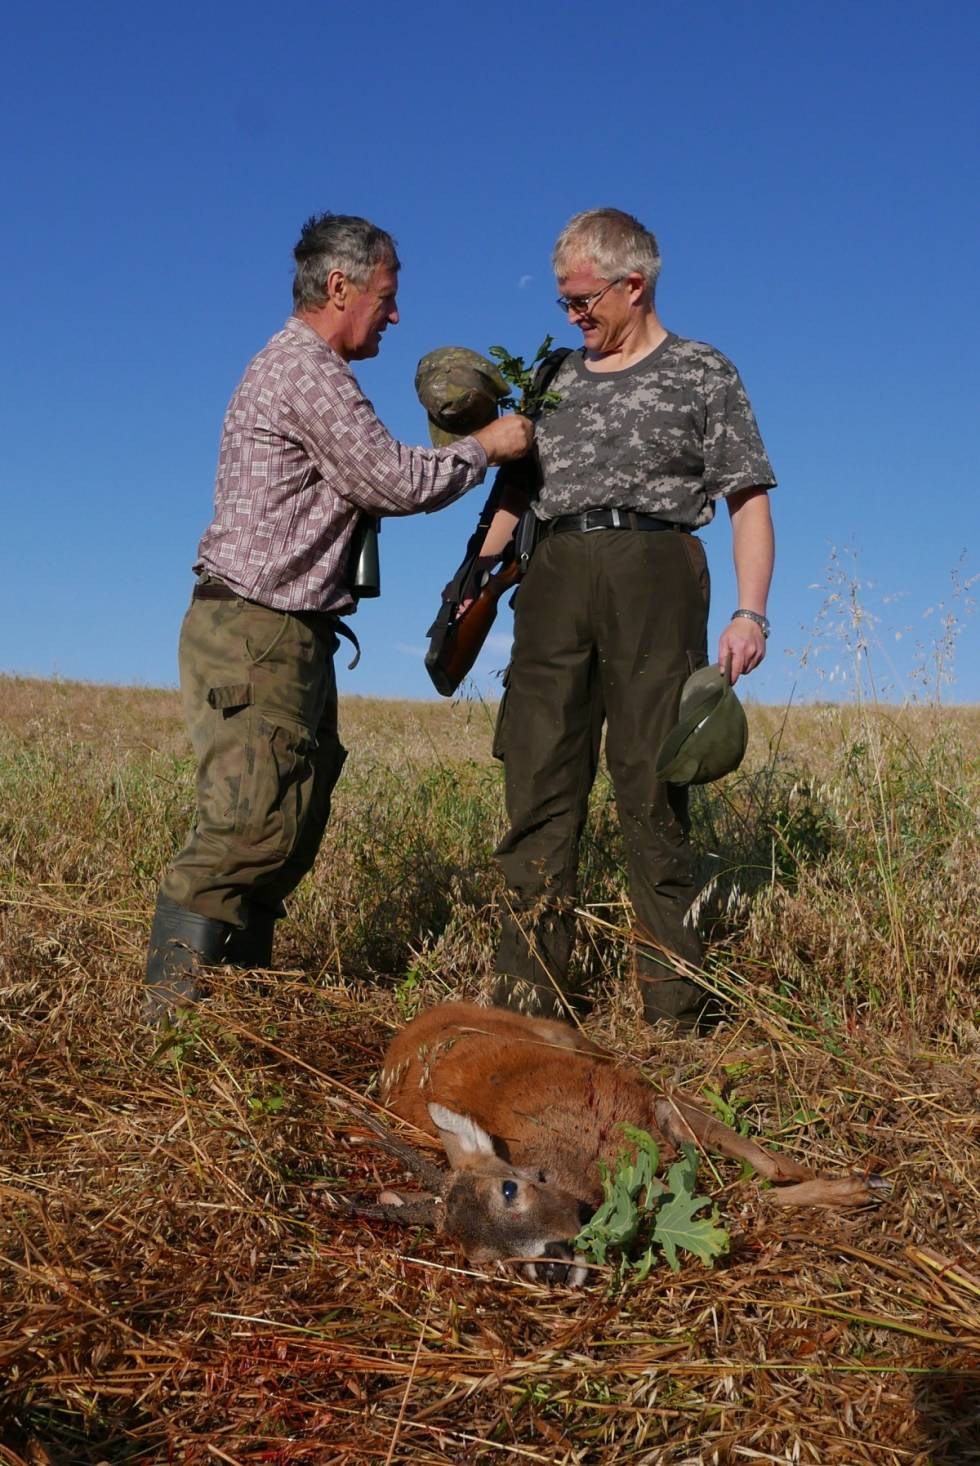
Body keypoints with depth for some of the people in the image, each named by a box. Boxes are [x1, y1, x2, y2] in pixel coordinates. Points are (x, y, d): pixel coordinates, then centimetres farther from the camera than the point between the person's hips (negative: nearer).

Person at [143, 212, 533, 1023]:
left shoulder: (306, 370, 21)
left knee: (293, 825, 11)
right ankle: (170, 1009, -6)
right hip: (253, 631, -11)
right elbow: (396, 481, -15)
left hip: (291, 636, 11)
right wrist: (483, 447, 0)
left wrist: (471, 443, 12)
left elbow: (370, 487, 18)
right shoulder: (306, 371, -12)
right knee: (249, 827, -12)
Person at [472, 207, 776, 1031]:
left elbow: (749, 497, 3)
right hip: (555, 580, 4)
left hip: (653, 571, -4)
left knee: (652, 792, -6)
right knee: (539, 788, -1)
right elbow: (516, 491, 23)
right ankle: (530, 996, 5)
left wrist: (752, 612, -9)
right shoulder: (558, 378, 22)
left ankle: (676, 1009, 2)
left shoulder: (703, 373, 9)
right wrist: (472, 579, 10)